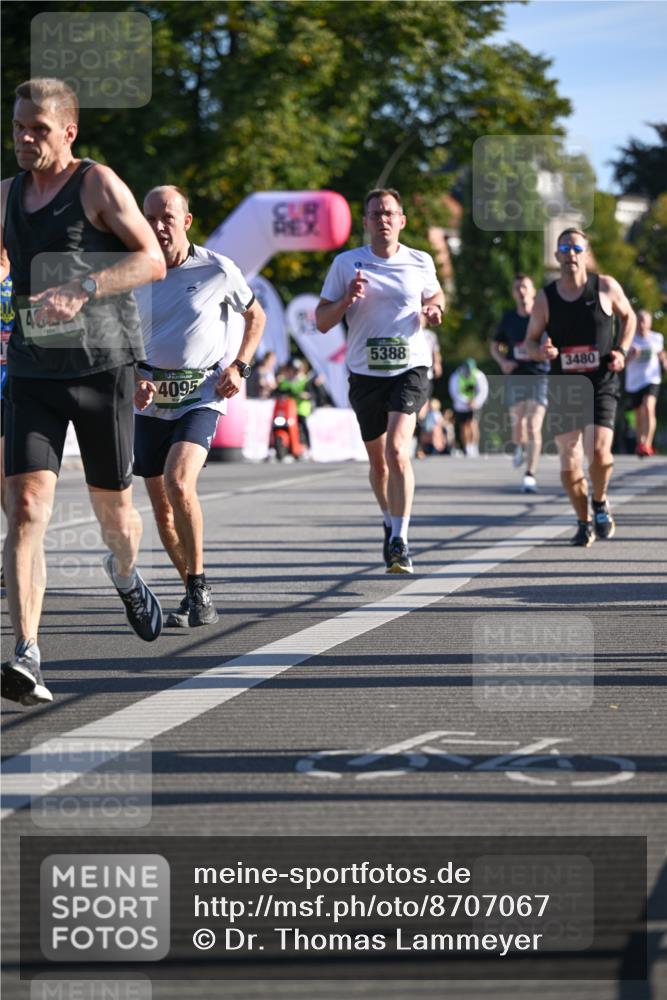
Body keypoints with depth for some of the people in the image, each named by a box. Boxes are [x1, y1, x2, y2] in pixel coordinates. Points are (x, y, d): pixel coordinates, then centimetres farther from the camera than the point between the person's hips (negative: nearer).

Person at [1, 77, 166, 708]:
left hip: (101, 368, -3)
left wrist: (83, 288, -29)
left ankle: (124, 574, 48)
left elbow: (151, 260, -16)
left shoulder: (97, 184, -5)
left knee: (114, 512, 11)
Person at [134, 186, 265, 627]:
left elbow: (256, 316, 12)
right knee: (161, 506, 6)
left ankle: (199, 590, -16)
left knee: (179, 483, -26)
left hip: (201, 396, -4)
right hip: (151, 400, 4)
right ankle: (196, 593, 24)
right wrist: (134, 379, -7)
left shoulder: (218, 270, -5)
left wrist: (240, 366, -1)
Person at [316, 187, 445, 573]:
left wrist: (434, 310, 1)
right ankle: (390, 524, 38)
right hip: (365, 372, 2)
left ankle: (400, 541, -20)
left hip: (410, 368, -2)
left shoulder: (421, 262, 3)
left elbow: (436, 296, 24)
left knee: (397, 450, -21)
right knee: (378, 461, 12)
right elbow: (322, 321, 4)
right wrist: (347, 299, -15)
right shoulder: (346, 264, 1)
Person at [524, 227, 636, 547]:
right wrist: (541, 351, -16)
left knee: (598, 452, -18)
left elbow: (628, 317, 14)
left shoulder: (606, 287, -3)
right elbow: (530, 341, 8)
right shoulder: (545, 298, -1)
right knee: (569, 463, 1)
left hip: (601, 386, -2)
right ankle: (584, 522, 22)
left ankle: (600, 503, 13)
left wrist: (622, 351, -1)